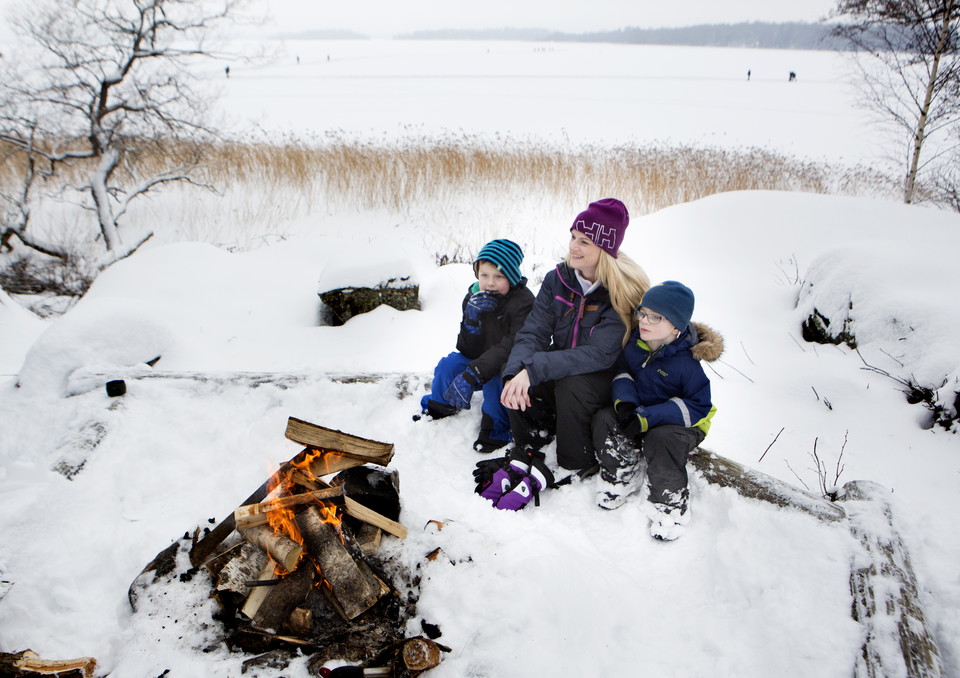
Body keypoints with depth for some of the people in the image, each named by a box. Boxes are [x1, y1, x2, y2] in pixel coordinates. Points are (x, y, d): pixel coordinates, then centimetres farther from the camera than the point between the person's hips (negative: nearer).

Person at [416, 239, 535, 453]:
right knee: (449, 364, -10)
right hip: (482, 361, 7)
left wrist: (472, 375, -42)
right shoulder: (474, 297, -4)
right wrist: (472, 318, -27)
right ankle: (437, 409, 15)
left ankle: (496, 432, -15)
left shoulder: (523, 302, -24)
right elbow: (468, 350, -6)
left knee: (494, 381, -33)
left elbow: (511, 348, -34)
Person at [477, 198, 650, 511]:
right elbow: (533, 332, -11)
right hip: (562, 367, 5)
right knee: (514, 369, -24)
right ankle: (527, 457, -9)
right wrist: (516, 371, -33)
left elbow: (600, 354, -29)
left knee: (571, 384, -36)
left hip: (606, 379, -4)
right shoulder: (557, 279, -4)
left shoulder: (625, 291, -20)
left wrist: (533, 370, -37)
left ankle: (579, 466, -12)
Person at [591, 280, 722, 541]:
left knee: (661, 440, -37)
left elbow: (698, 406, -20)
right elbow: (622, 371, 10)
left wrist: (647, 418, -30)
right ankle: (621, 475, -1)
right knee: (604, 419, -21)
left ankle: (670, 502, -12)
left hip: (679, 424, -5)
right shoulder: (634, 343, -4)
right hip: (638, 412, 6)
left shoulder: (686, 361, -21)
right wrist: (624, 400, -15)